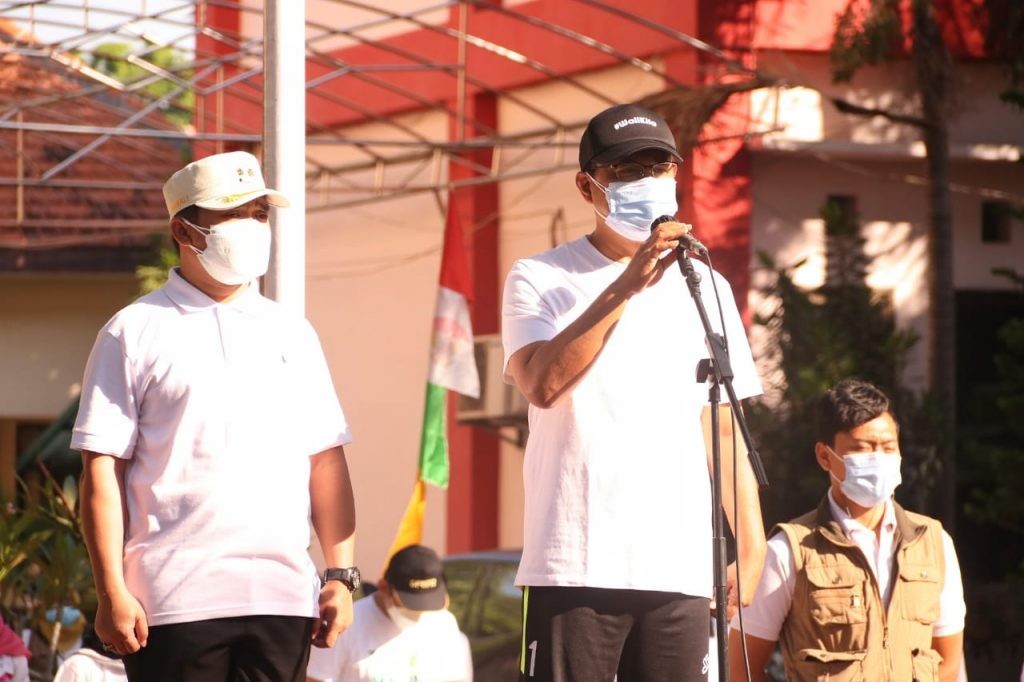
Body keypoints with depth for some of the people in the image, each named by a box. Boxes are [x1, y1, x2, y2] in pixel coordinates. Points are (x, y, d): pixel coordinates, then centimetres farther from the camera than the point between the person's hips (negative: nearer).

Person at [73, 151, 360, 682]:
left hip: (282, 597, 4)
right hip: (174, 599, -4)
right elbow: (102, 468, -2)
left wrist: (340, 573, 7)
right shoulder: (135, 333, 3)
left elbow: (325, 460, 16)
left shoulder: (291, 333, 16)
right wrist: (111, 591, -9)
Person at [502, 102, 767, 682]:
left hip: (680, 568, 3)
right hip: (574, 564, -3)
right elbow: (542, 382, -15)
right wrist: (625, 288, -19)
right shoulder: (540, 280, 4)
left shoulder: (704, 288, 15)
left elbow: (724, 430, 16)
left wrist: (752, 545, 8)